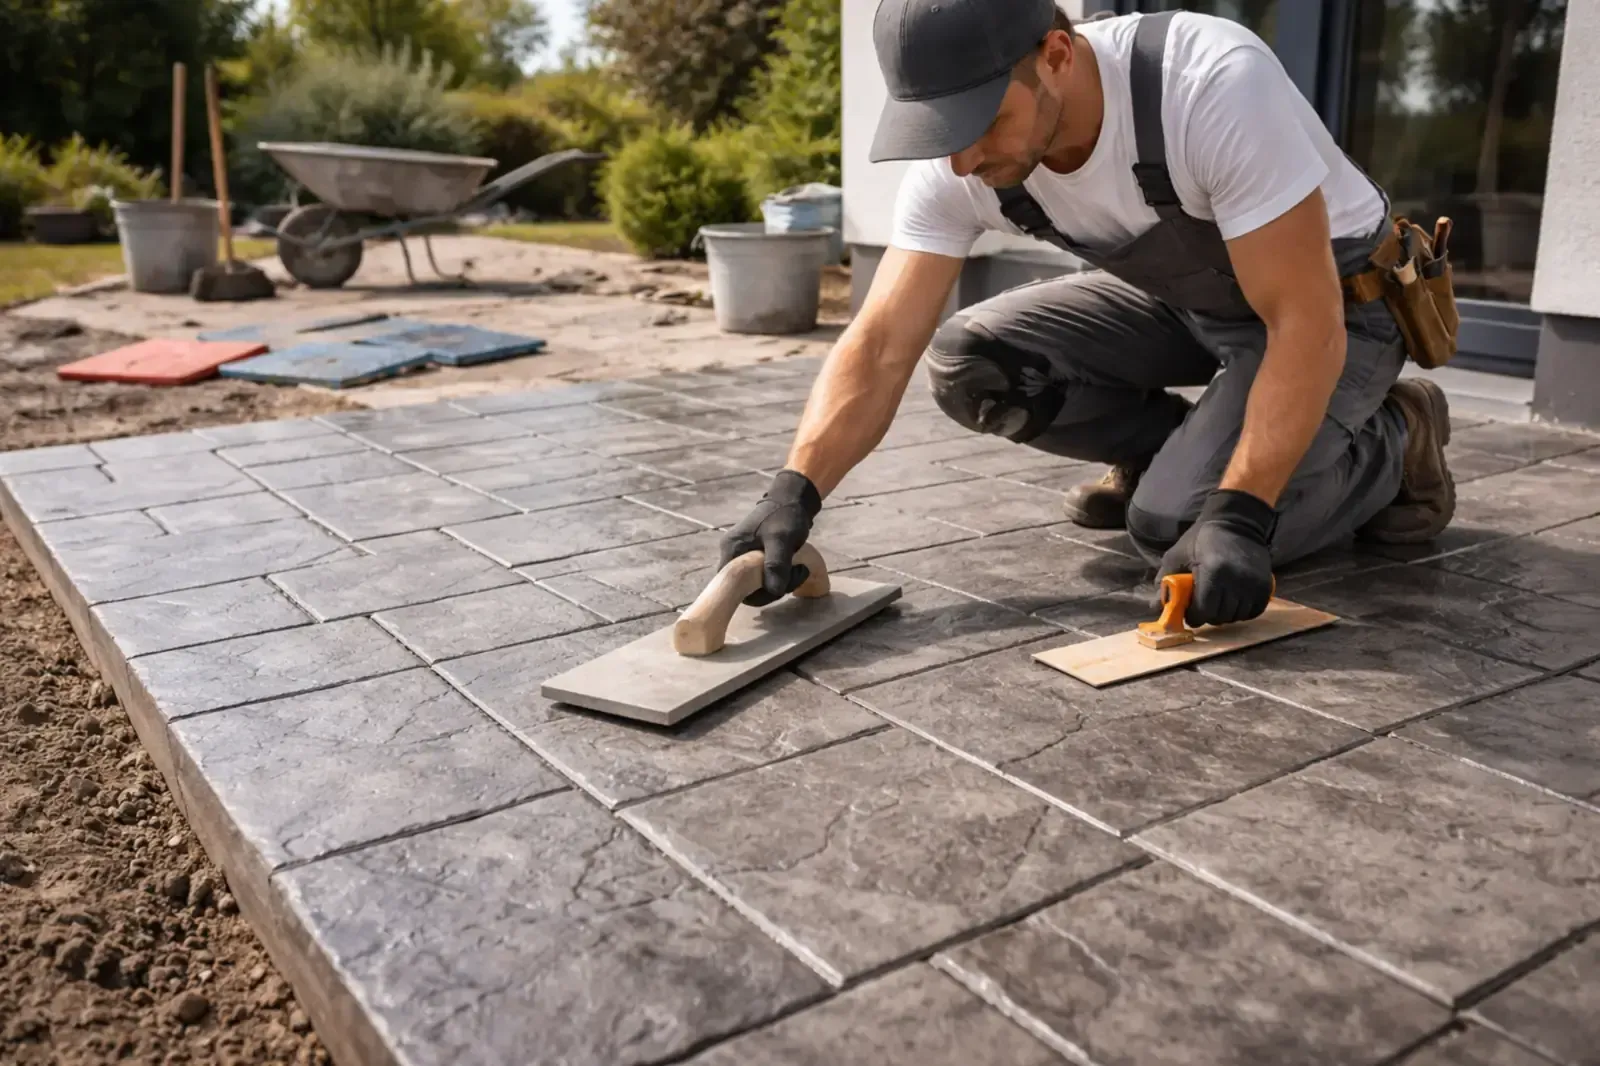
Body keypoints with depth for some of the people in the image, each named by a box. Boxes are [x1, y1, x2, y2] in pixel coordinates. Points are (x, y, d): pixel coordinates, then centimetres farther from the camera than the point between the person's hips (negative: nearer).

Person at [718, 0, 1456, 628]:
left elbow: (1305, 325, -34)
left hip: (1338, 303, -5)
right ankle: (1179, 448, 8)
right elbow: (880, 347, -23)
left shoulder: (1217, 85, -37)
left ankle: (1389, 442, 3)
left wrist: (1238, 516, -41)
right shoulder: (956, 166, -20)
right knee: (967, 364, -15)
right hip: (1183, 298, 6)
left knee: (1173, 525, -25)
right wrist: (794, 493, -38)